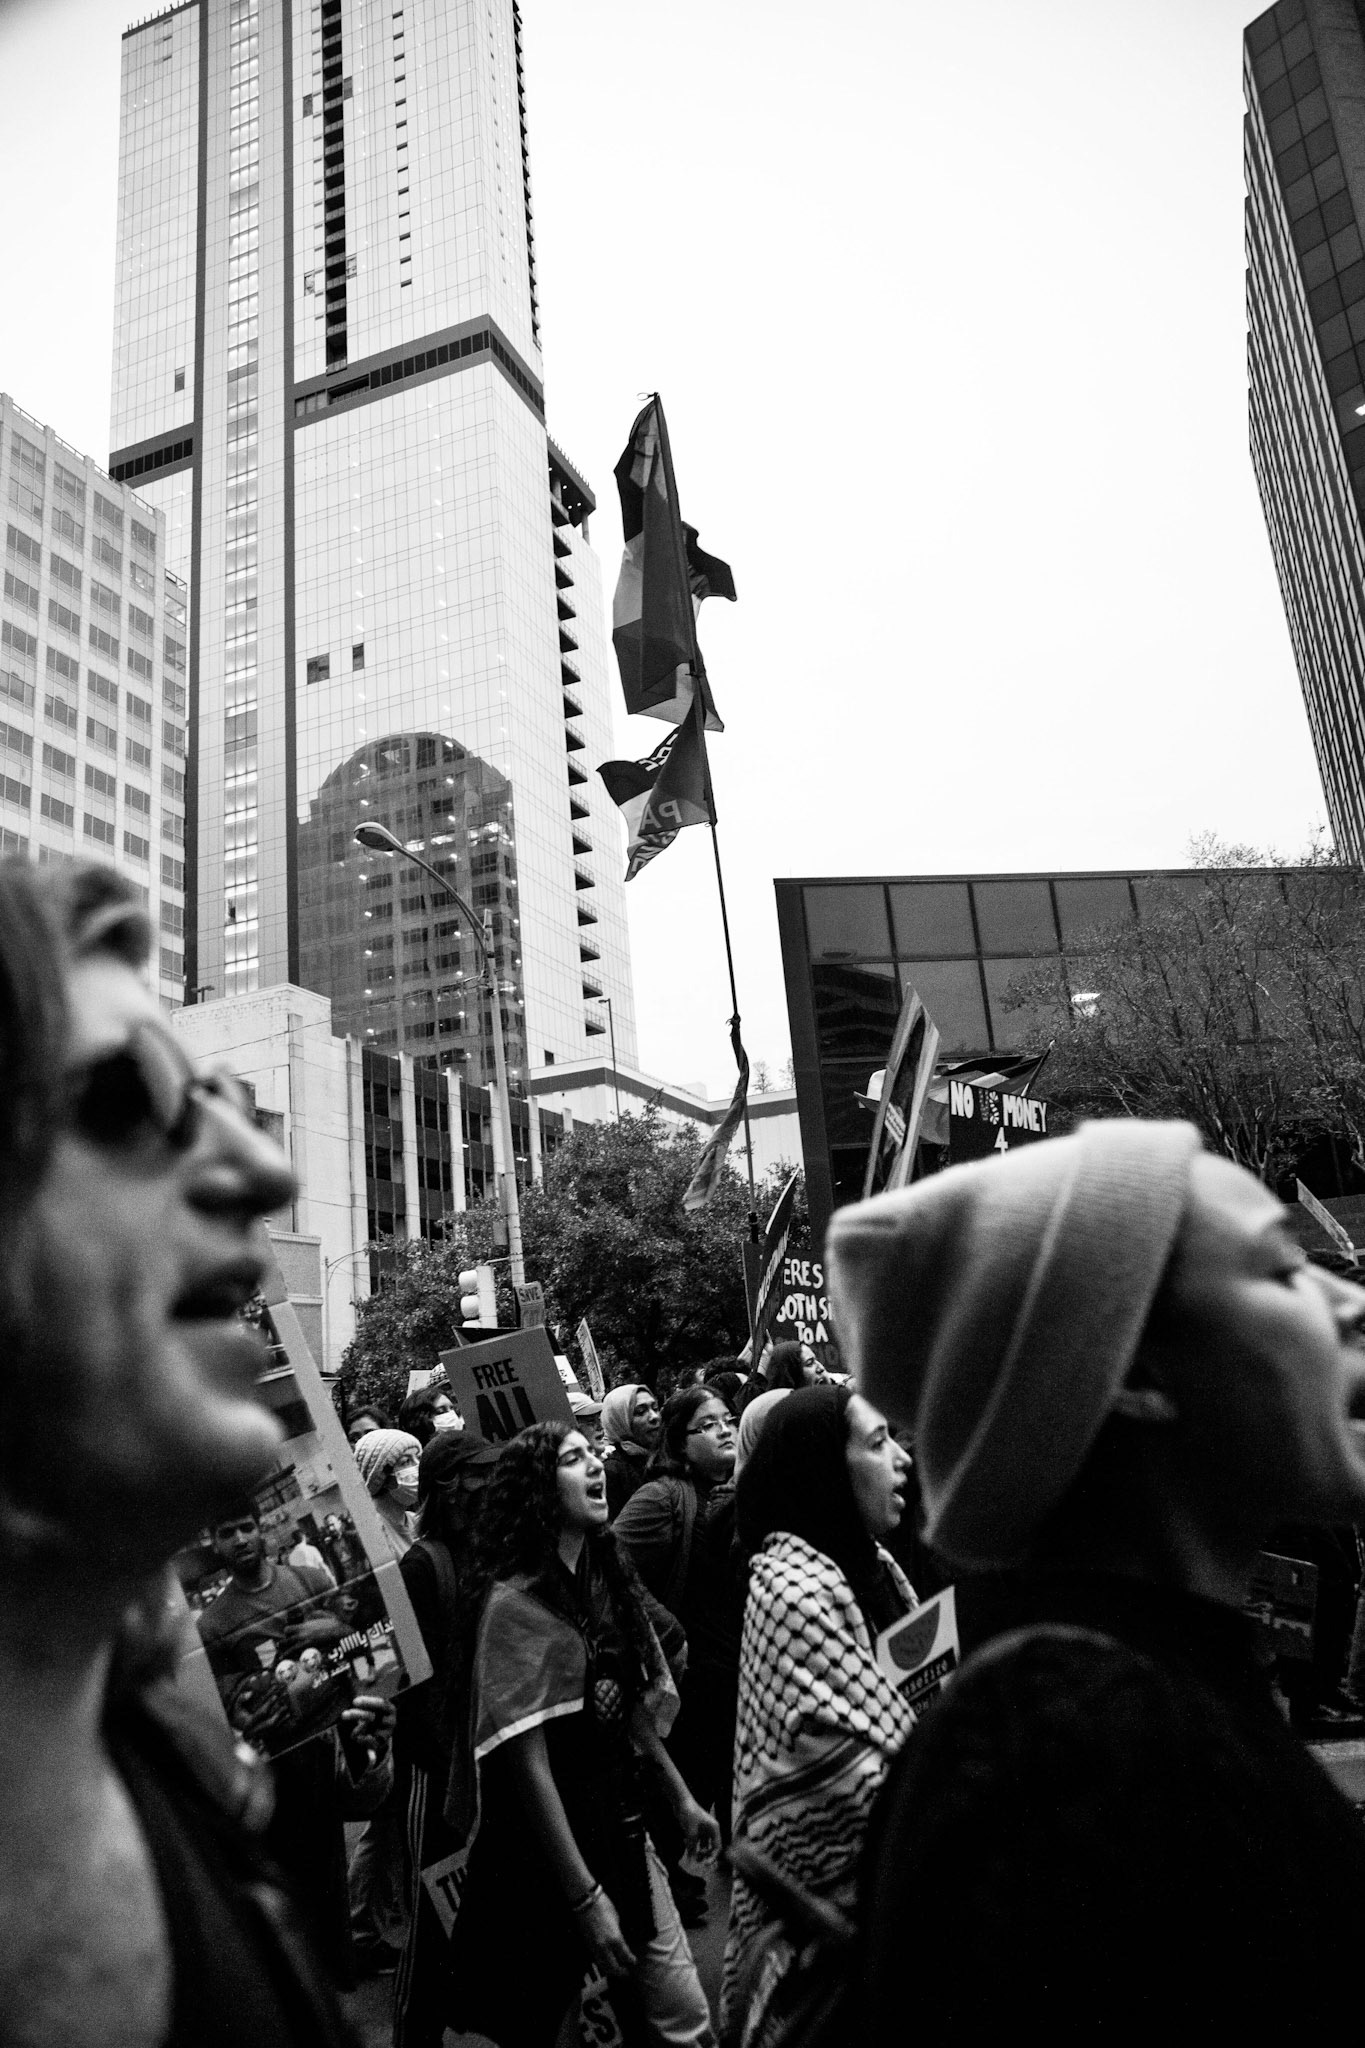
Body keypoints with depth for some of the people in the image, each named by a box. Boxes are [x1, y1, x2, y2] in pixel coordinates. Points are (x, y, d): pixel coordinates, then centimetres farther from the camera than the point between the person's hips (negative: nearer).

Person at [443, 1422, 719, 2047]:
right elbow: (526, 1762, -20)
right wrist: (584, 1898, -19)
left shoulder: (603, 1576, 4)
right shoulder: (514, 1603, -19)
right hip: (552, 1851, -6)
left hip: (622, 1832, 7)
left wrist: (681, 1797, 16)